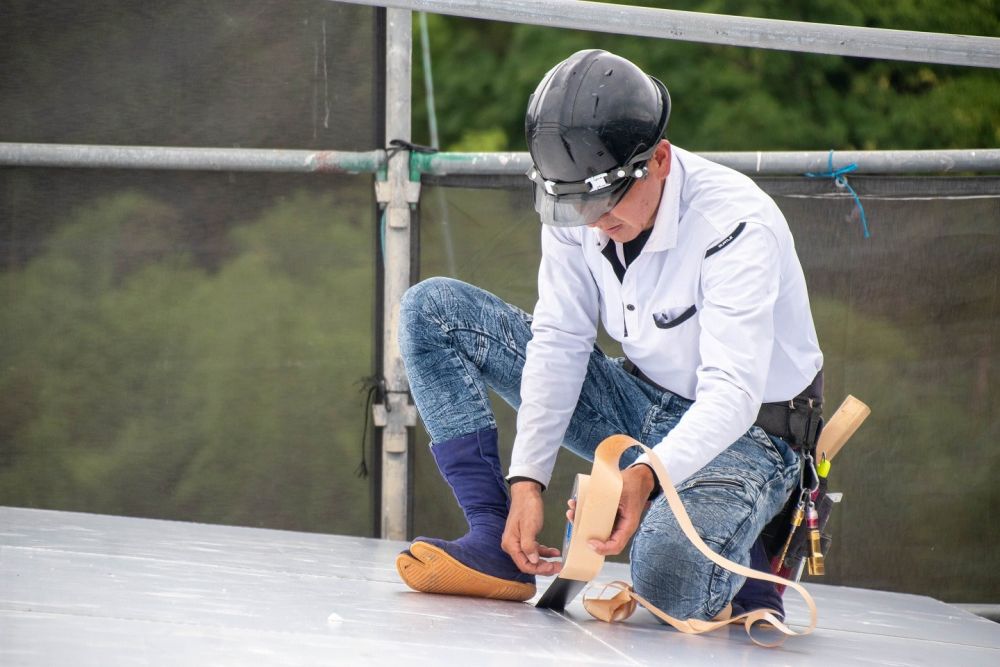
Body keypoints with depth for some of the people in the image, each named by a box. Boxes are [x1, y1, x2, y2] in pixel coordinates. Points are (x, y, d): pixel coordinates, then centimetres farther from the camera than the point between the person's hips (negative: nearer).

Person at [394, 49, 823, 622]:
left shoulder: (737, 224, -29)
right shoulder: (572, 213, -10)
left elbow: (731, 396, -34)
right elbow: (558, 344, -8)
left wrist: (645, 477, -50)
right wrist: (527, 482, -19)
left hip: (745, 434, -6)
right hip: (644, 405, 7)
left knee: (669, 581, -39)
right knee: (434, 310, -4)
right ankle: (498, 540, -10)